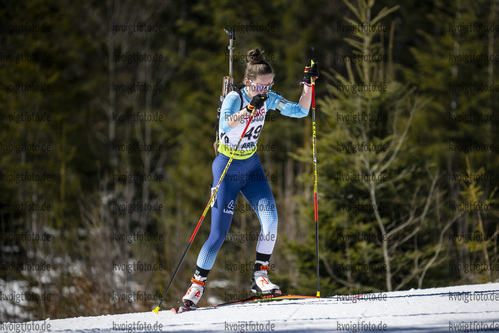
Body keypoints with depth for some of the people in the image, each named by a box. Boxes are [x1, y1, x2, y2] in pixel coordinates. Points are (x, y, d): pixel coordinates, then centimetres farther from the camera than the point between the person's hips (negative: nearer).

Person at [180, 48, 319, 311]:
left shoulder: (268, 99, -3)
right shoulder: (234, 98, -21)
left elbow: (300, 111, -1)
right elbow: (225, 124, -41)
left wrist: (308, 83, -13)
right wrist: (250, 108, -53)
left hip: (251, 167, 5)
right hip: (227, 169, -5)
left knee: (271, 220, -14)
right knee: (219, 233, -5)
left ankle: (260, 275, -2)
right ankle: (197, 284, 10)